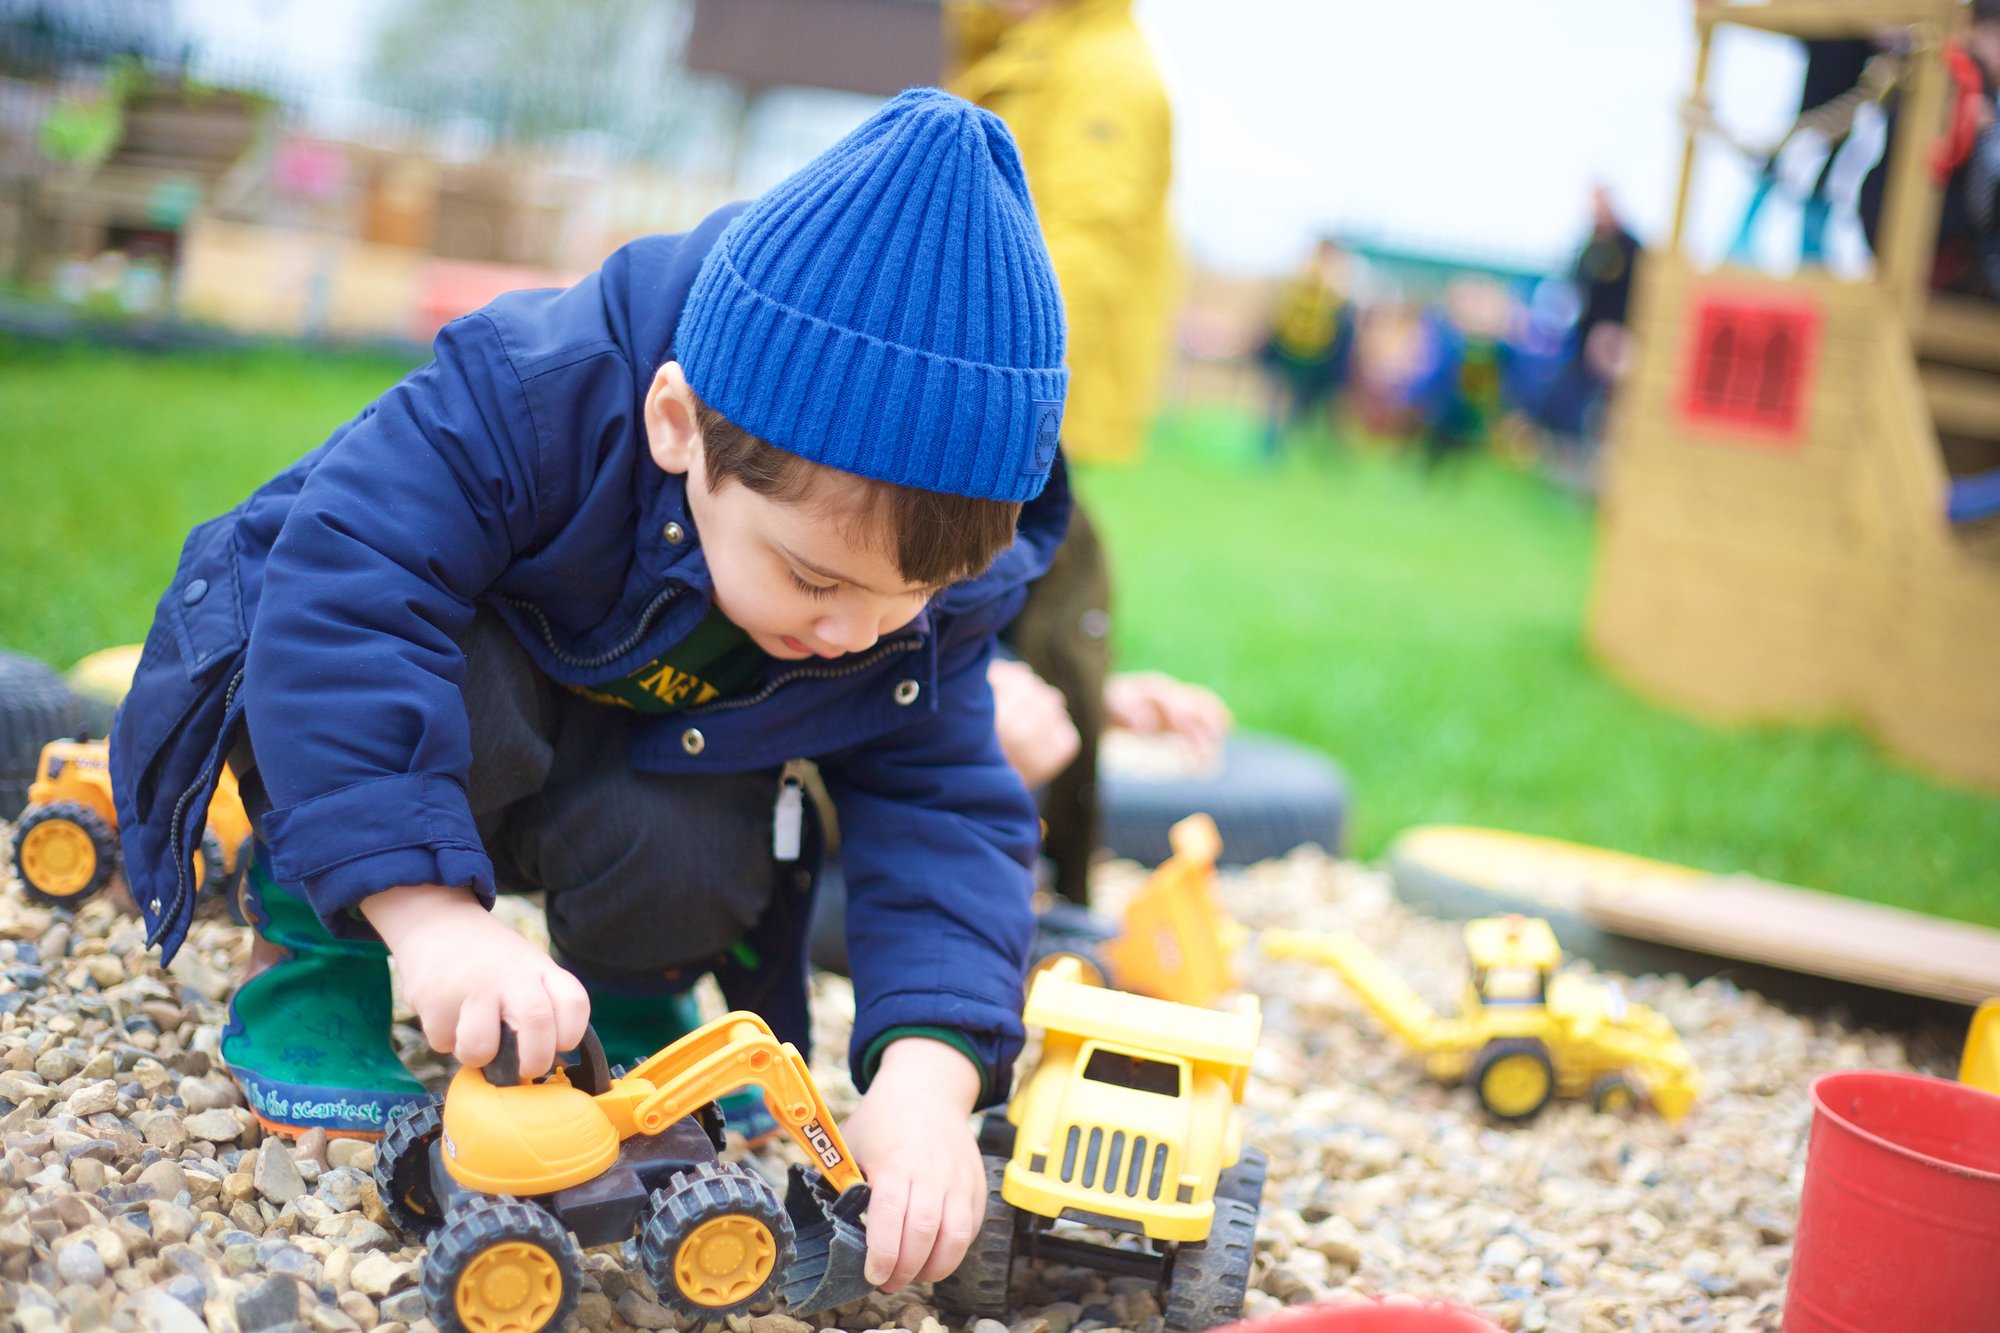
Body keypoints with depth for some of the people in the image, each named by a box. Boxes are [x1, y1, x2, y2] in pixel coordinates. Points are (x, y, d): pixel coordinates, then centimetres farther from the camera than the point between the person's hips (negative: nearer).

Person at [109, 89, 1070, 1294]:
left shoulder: (929, 579, -24)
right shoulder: (531, 397, -40)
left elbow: (946, 812, -26)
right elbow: (338, 611, -46)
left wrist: (927, 1076, -43)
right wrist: (430, 910, -55)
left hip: (635, 762, 3)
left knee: (691, 866, -29)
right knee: (469, 708, -38)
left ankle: (626, 996, 6)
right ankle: (312, 967, -12)